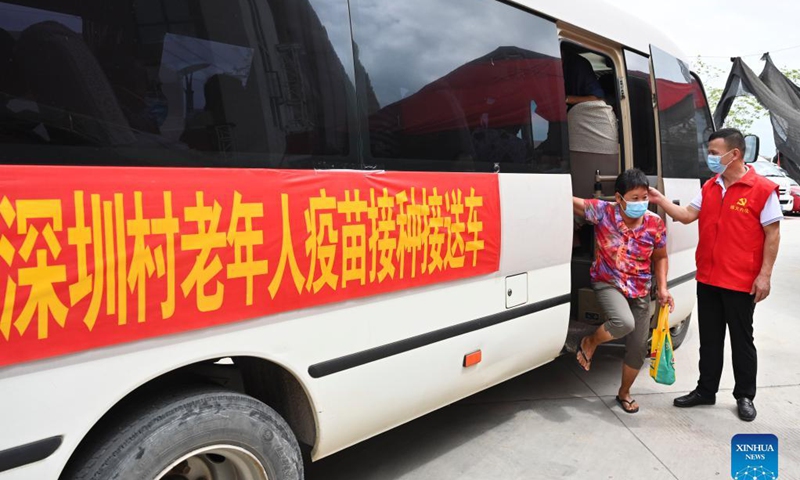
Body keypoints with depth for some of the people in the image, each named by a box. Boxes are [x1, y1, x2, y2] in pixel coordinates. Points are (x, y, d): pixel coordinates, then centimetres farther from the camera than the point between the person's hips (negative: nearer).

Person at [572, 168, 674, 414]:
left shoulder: (655, 223, -8)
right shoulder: (603, 211, -16)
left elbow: (660, 258, 6)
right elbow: (571, 202, -13)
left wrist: (662, 288, -4)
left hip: (640, 292, 4)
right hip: (608, 284, -4)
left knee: (638, 349, 7)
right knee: (624, 323, -33)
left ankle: (624, 393, 34)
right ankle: (589, 343, 1)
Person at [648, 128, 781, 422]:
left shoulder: (763, 189, -10)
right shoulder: (709, 188, 8)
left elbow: (772, 234, -10)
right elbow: (687, 215, 5)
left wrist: (764, 275, -13)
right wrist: (660, 200, -8)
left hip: (741, 283, -5)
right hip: (707, 279, 6)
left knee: (741, 341, 9)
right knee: (709, 339, 15)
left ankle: (745, 397, 25)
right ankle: (706, 390, 28)